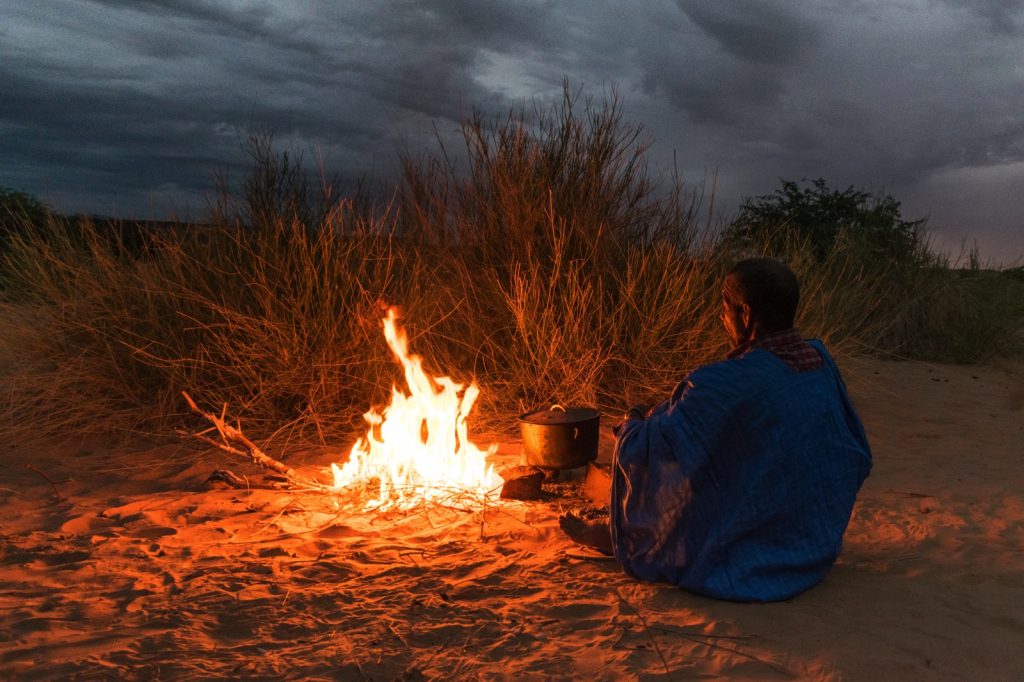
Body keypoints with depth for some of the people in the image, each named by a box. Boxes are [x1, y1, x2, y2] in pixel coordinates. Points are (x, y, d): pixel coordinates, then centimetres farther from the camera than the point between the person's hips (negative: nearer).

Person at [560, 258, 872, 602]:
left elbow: (640, 452, -21)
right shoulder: (821, 361, -6)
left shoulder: (722, 385, -27)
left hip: (748, 563, -7)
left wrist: (632, 422, 1)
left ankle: (617, 537, 38)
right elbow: (859, 459, 7)